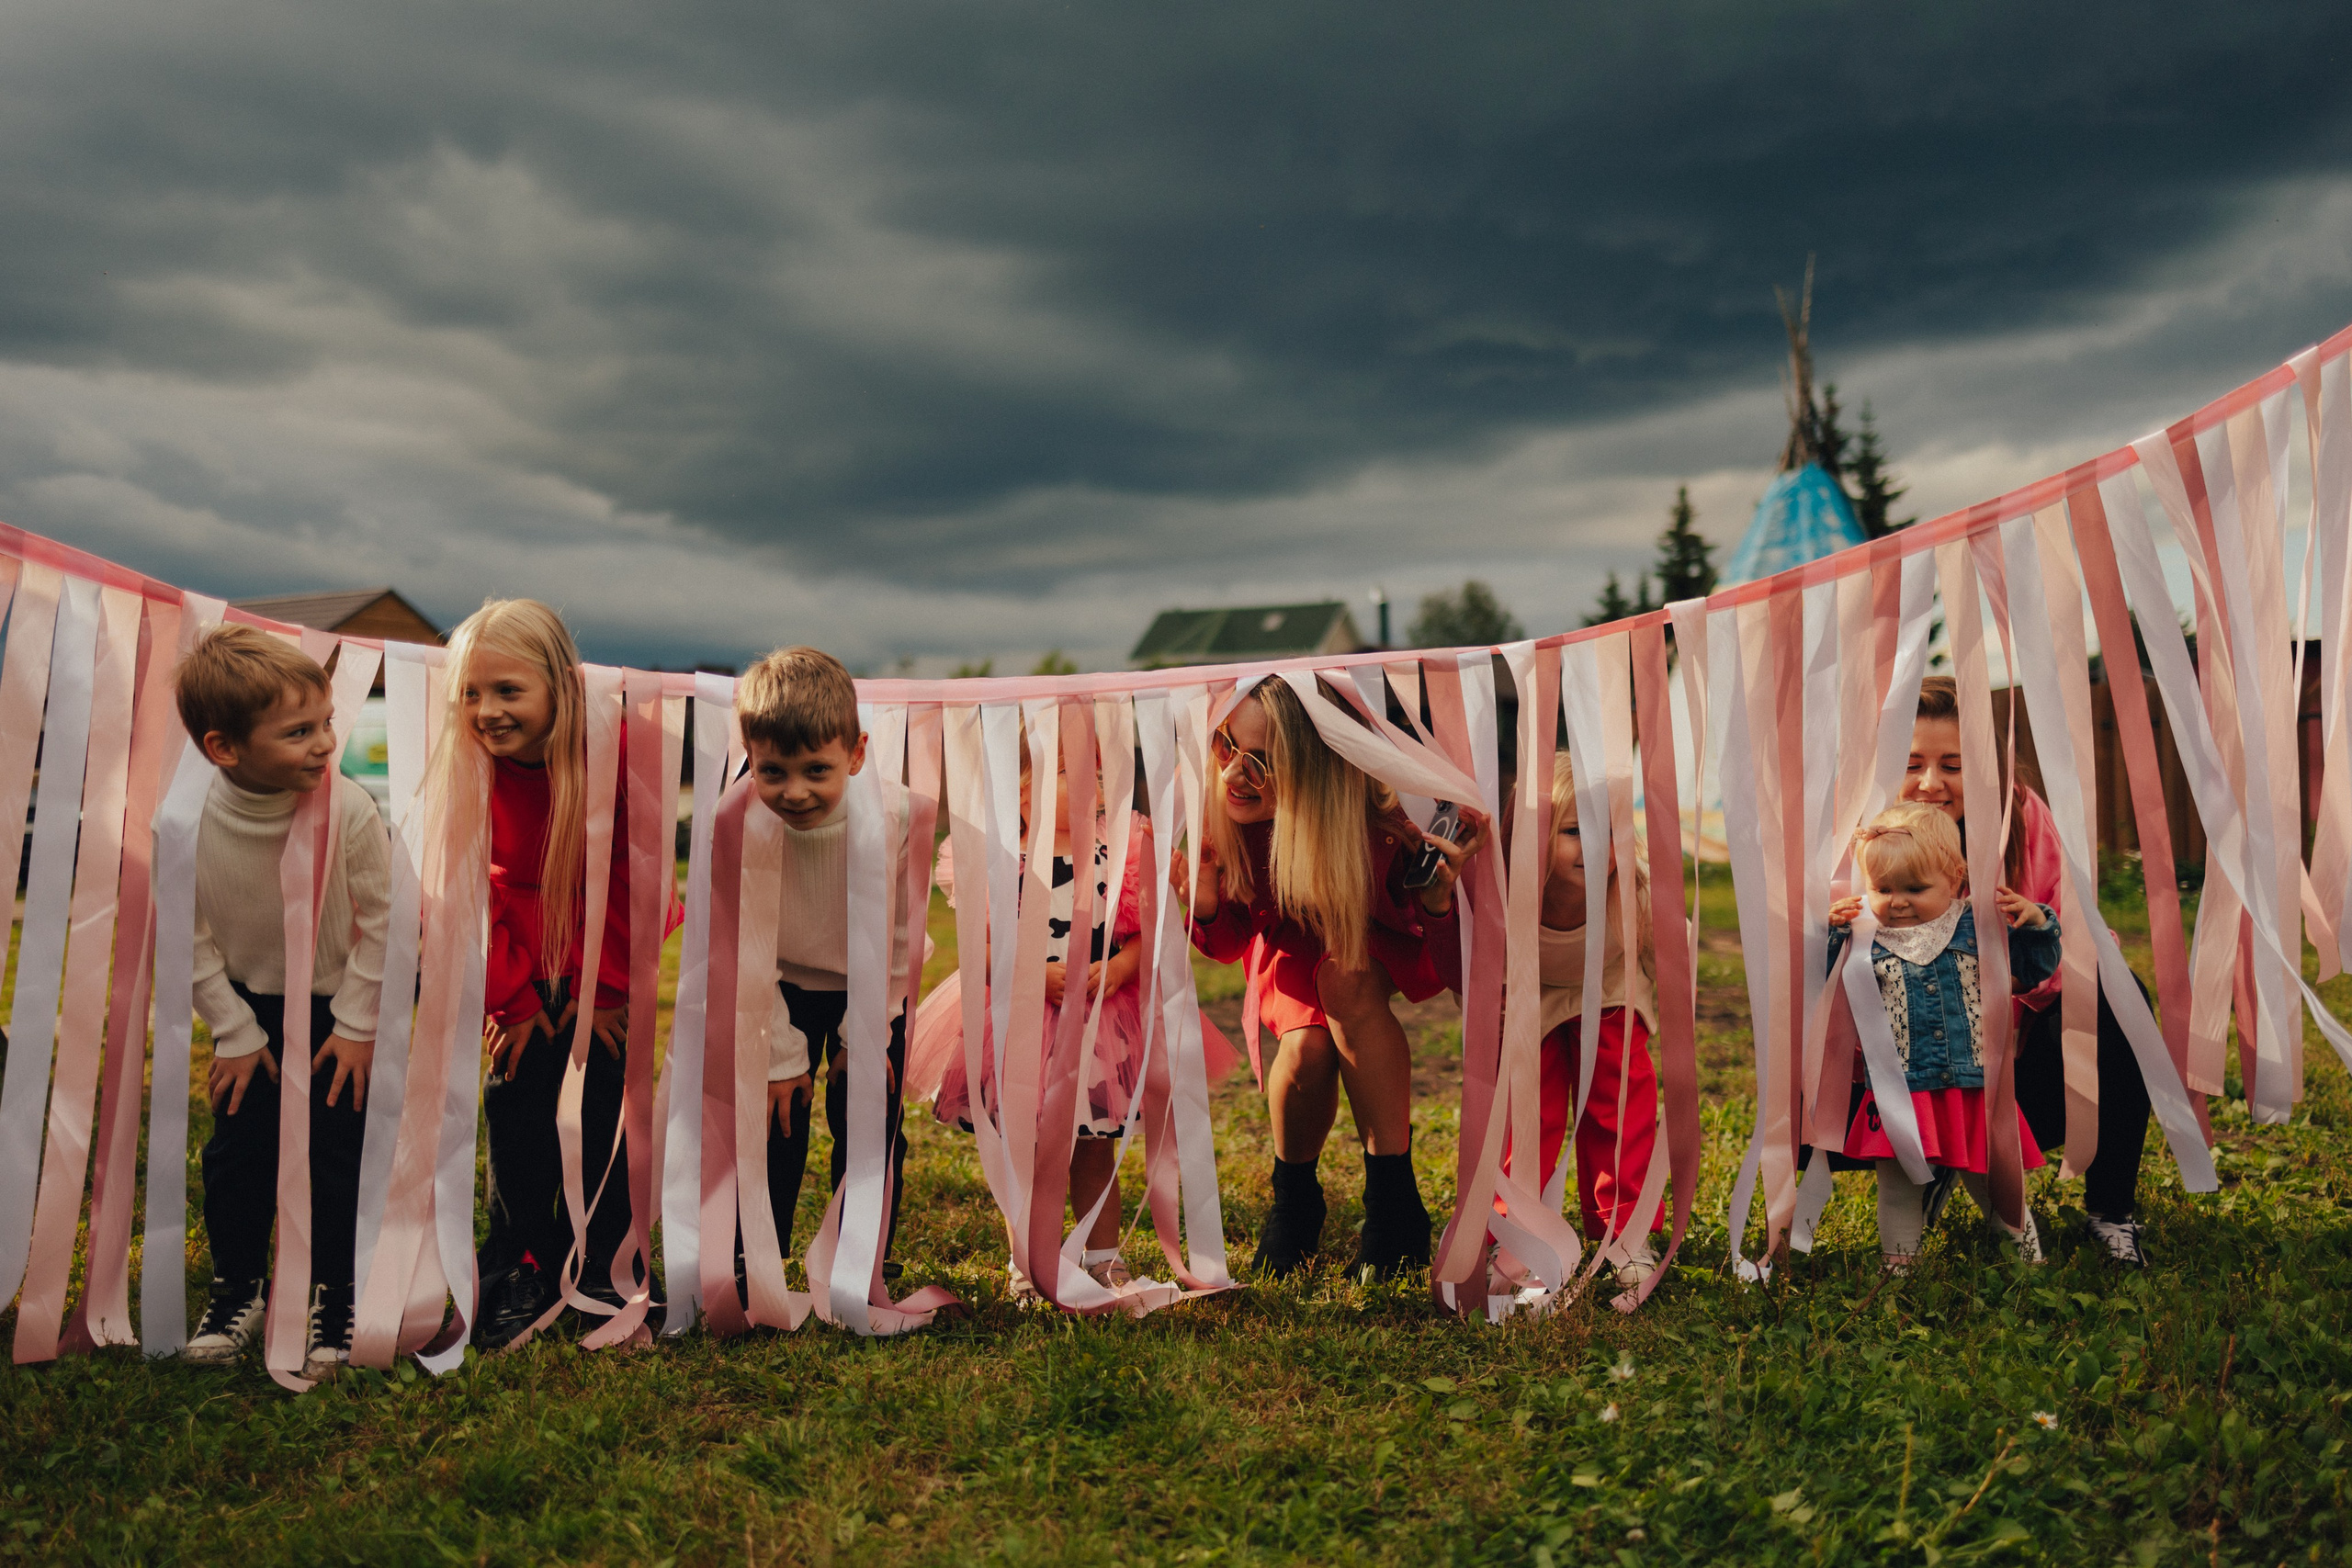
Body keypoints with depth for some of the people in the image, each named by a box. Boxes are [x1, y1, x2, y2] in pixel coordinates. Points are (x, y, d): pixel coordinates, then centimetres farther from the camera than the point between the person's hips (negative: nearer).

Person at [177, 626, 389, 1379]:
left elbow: (382, 917, -15)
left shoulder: (349, 810, -27)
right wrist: (234, 1032, -6)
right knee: (235, 1153, 8)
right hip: (250, 1007, 2)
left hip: (337, 1006, -2)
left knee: (330, 1156, 3)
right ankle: (238, 1285, 31)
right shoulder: (188, 823, -22)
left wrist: (358, 1023, -11)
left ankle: (332, 1296, 23)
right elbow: (193, 937, -9)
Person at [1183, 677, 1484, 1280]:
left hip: (1372, 941, -2)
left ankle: (1393, 1206, -23)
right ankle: (1294, 1204, 7)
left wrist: (1439, 893, -50)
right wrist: (1204, 899, -37)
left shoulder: (1375, 823, -38)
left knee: (1349, 981, -34)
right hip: (1289, 945, 2)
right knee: (1306, 1048, -25)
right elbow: (1230, 941, -15)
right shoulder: (1216, 811, -30)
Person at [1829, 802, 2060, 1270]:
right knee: (1897, 1186, 5)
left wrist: (2036, 924, -11)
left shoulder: (1976, 927, -1)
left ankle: (2028, 1245, 40)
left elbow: (2032, 972, 5)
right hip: (1900, 1090, -1)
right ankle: (1897, 1262, 21)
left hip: (1973, 1085, 1)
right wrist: (1834, 935, -15)